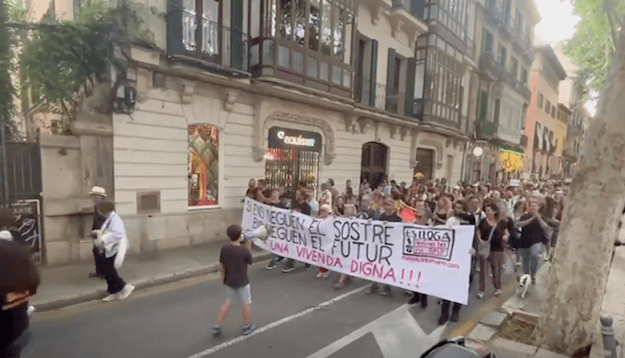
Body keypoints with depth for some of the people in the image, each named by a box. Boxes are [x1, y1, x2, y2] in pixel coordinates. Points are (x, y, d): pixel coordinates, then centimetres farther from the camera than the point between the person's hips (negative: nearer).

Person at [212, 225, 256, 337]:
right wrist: (249, 247, 0)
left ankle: (217, 326, 24)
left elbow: (222, 264, 3)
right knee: (246, 303, 14)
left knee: (228, 302, 21)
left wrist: (223, 276, 17)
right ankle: (248, 326, 28)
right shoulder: (244, 250, -23)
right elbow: (250, 261, -5)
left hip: (229, 280, 5)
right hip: (242, 281, -5)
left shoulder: (224, 248, -8)